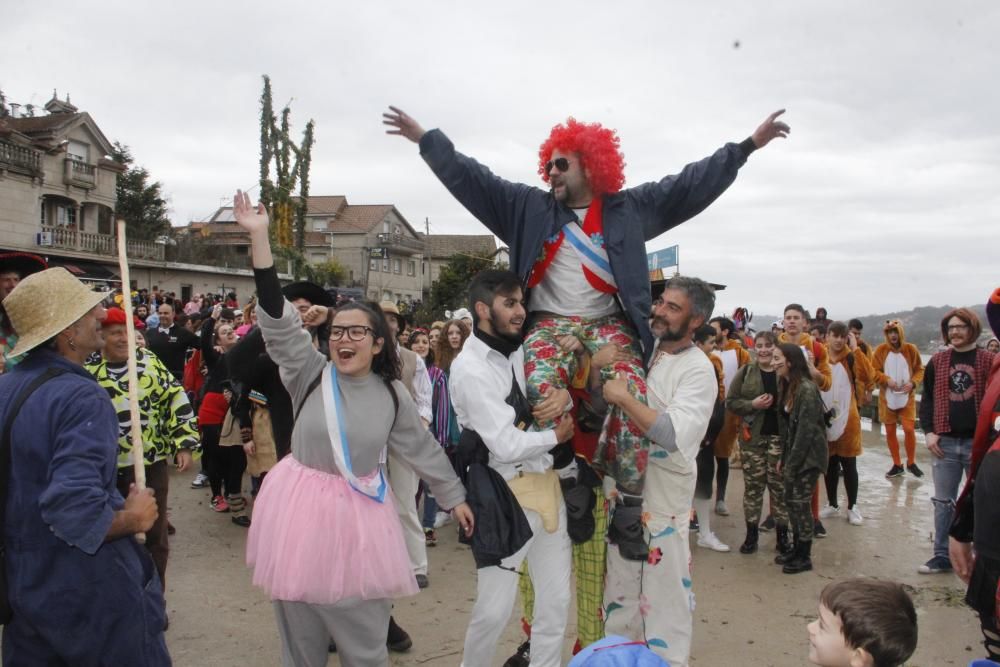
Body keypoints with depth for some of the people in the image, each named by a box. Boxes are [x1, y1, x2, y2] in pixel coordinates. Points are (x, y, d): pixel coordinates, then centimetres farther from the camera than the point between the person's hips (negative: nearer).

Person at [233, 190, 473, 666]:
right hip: (302, 509, 0)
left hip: (360, 513, 1)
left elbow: (422, 447, 10)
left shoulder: (392, 394, -1)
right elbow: (277, 319, -15)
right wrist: (259, 237, -22)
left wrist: (454, 496, 15)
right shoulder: (311, 374, -5)